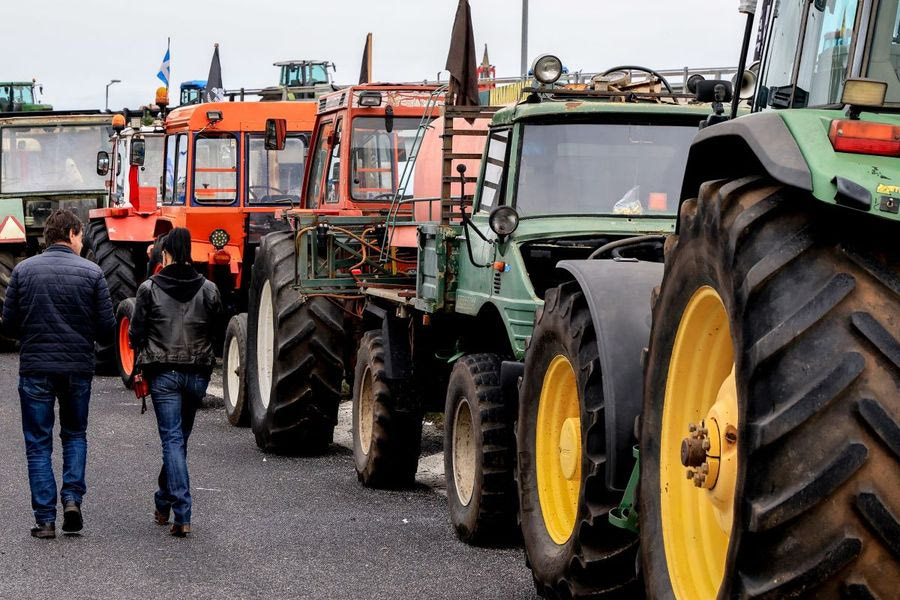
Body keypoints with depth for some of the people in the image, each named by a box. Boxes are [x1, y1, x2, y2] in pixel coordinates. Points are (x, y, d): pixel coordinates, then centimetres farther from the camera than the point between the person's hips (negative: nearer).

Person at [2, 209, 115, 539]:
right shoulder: (91, 272, -4)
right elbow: (107, 326, -5)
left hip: (35, 367, 0)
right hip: (78, 368, 0)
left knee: (38, 444, 7)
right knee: (75, 435, 20)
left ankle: (45, 519, 3)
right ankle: (72, 497, 3)